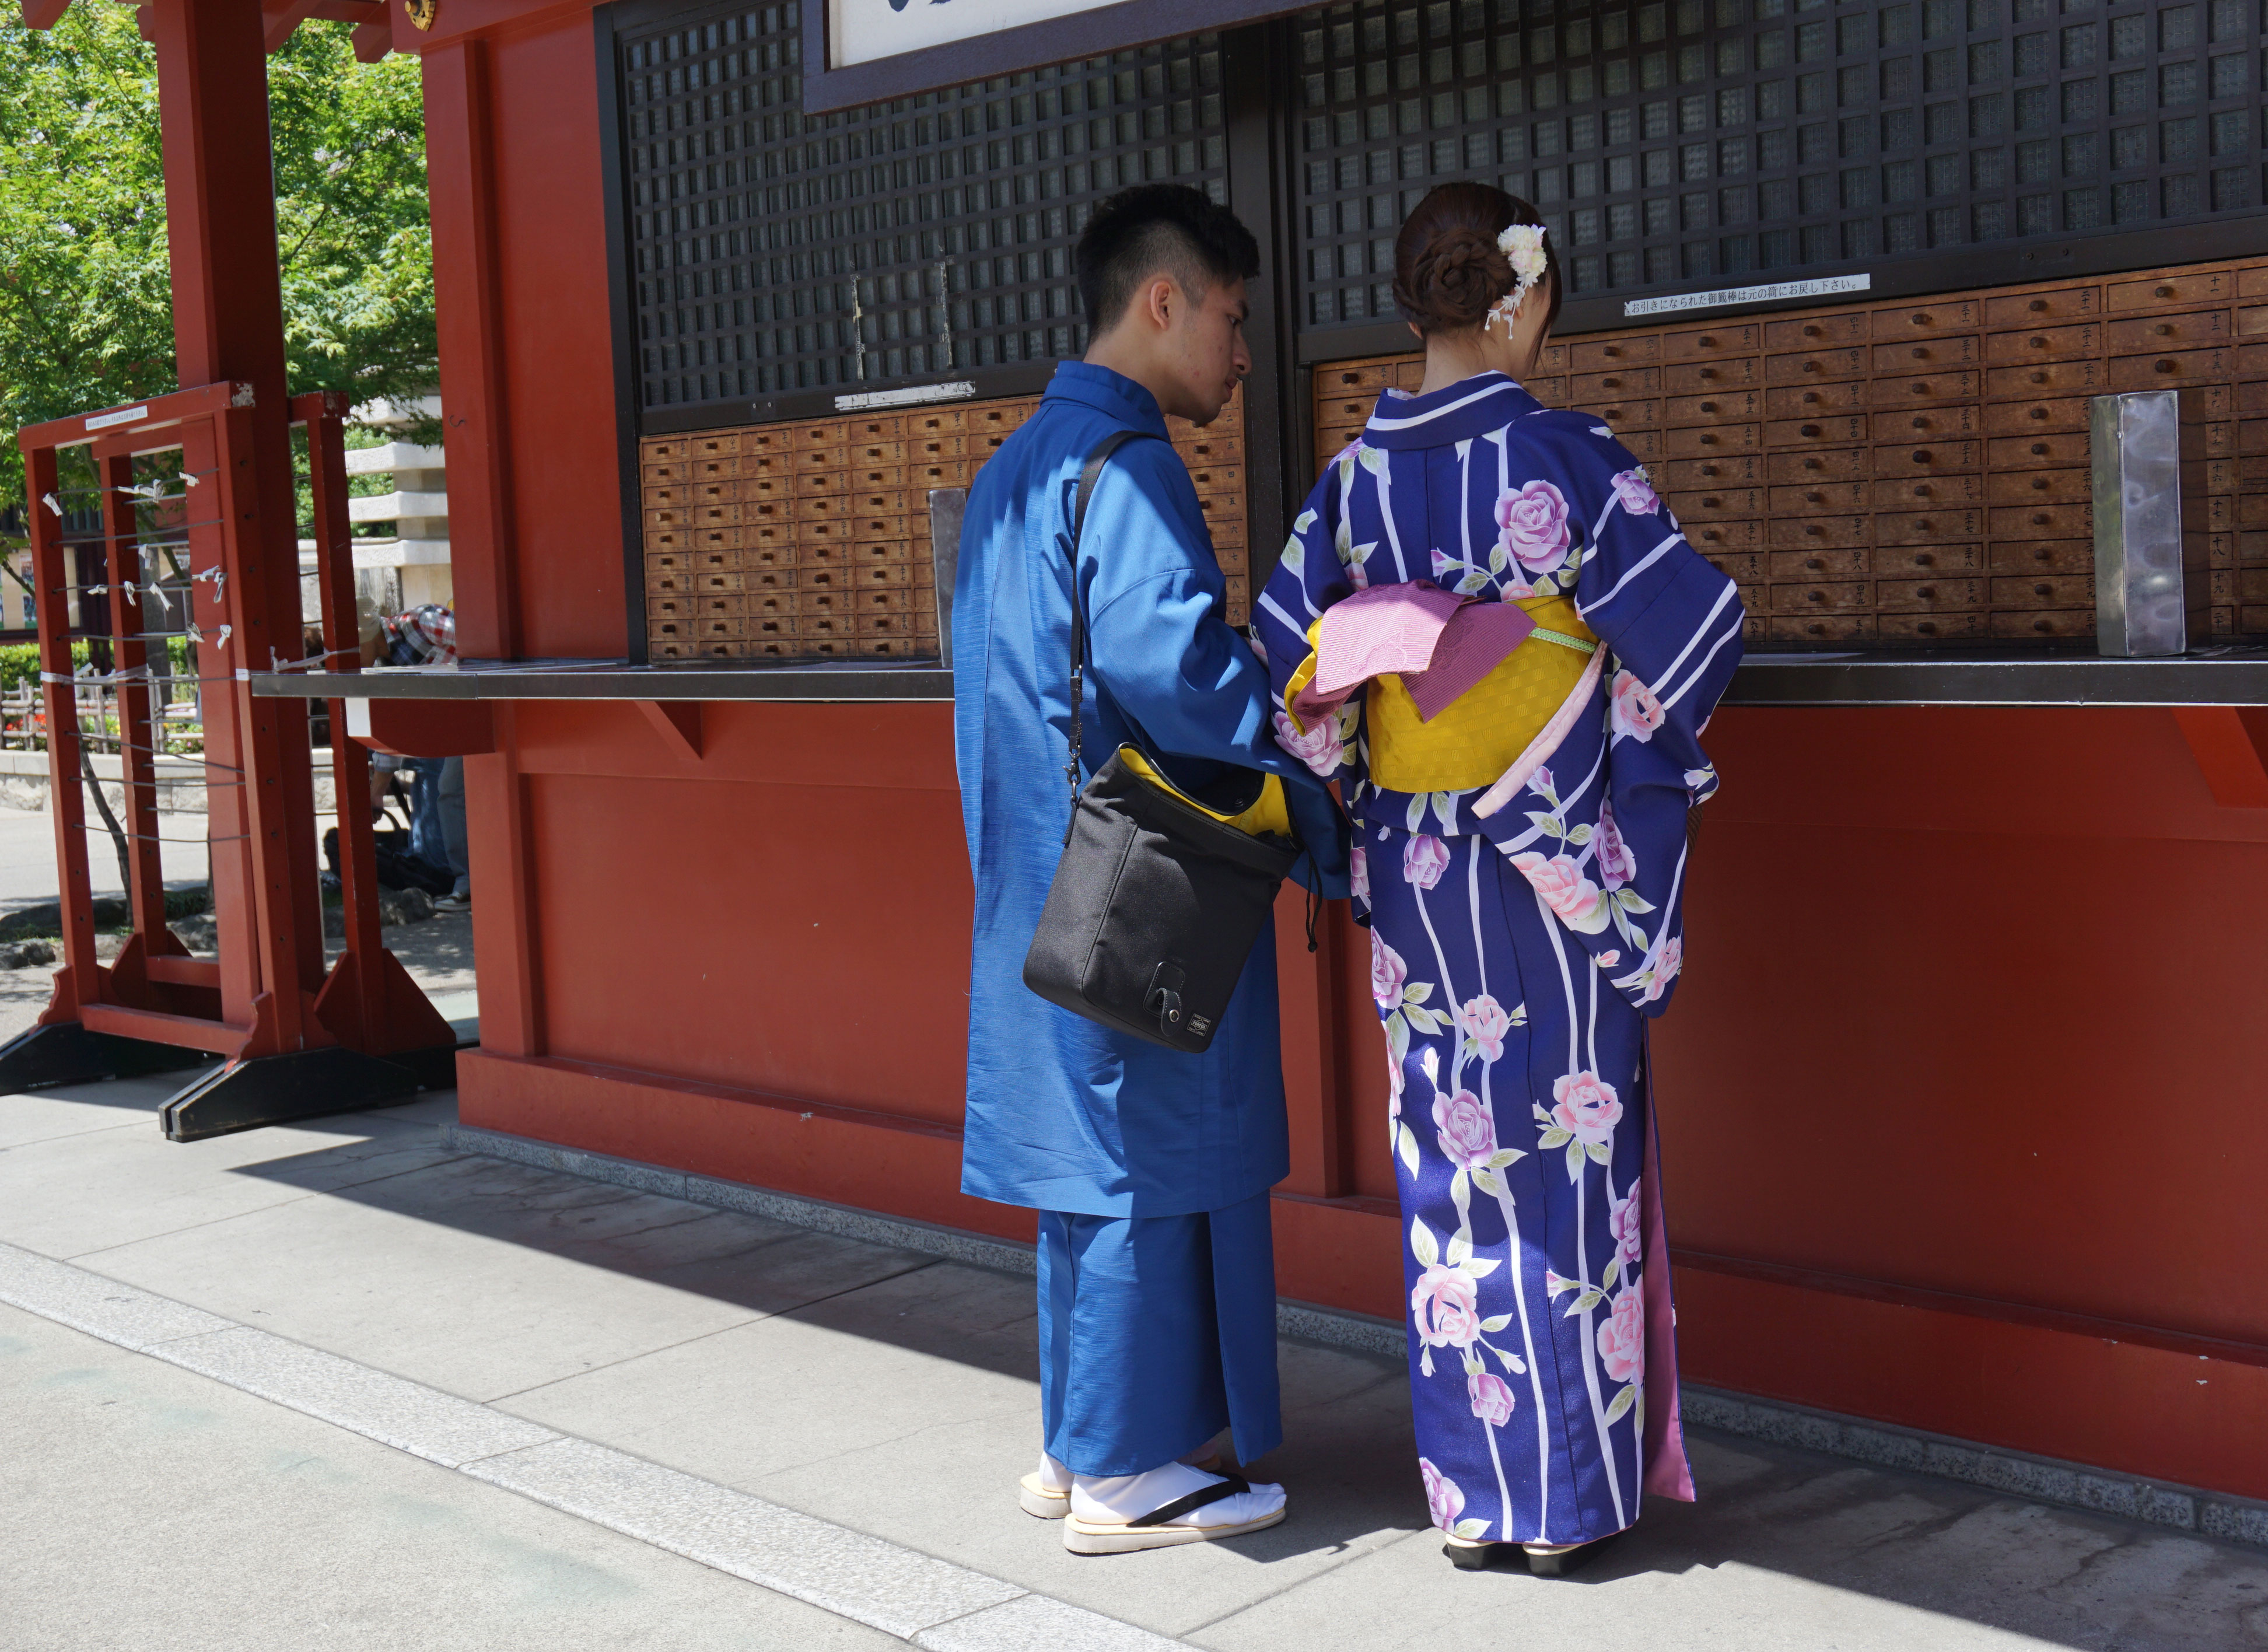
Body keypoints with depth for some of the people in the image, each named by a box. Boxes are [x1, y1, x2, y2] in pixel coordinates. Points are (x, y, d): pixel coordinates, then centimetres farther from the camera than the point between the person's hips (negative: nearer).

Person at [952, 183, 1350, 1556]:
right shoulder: (1123, 462, -15)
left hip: (1045, 875, 10)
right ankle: (1126, 1474, 10)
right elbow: (1164, 655, -28)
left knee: (1093, 1151, 16)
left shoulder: (1016, 467, 16)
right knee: (1152, 1154, 0)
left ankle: (1082, 1443, 25)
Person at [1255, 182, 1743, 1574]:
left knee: (1451, 1163, 11)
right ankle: (1565, 1497, 14)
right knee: (1566, 1163, 6)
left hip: (1417, 878, 4)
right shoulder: (1568, 460, -11)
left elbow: (1286, 663, 5)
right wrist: (1634, 731, 9)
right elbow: (1693, 633, -11)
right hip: (1564, 870, -4)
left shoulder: (1355, 477, 1)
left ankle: (1471, 1493, 20)